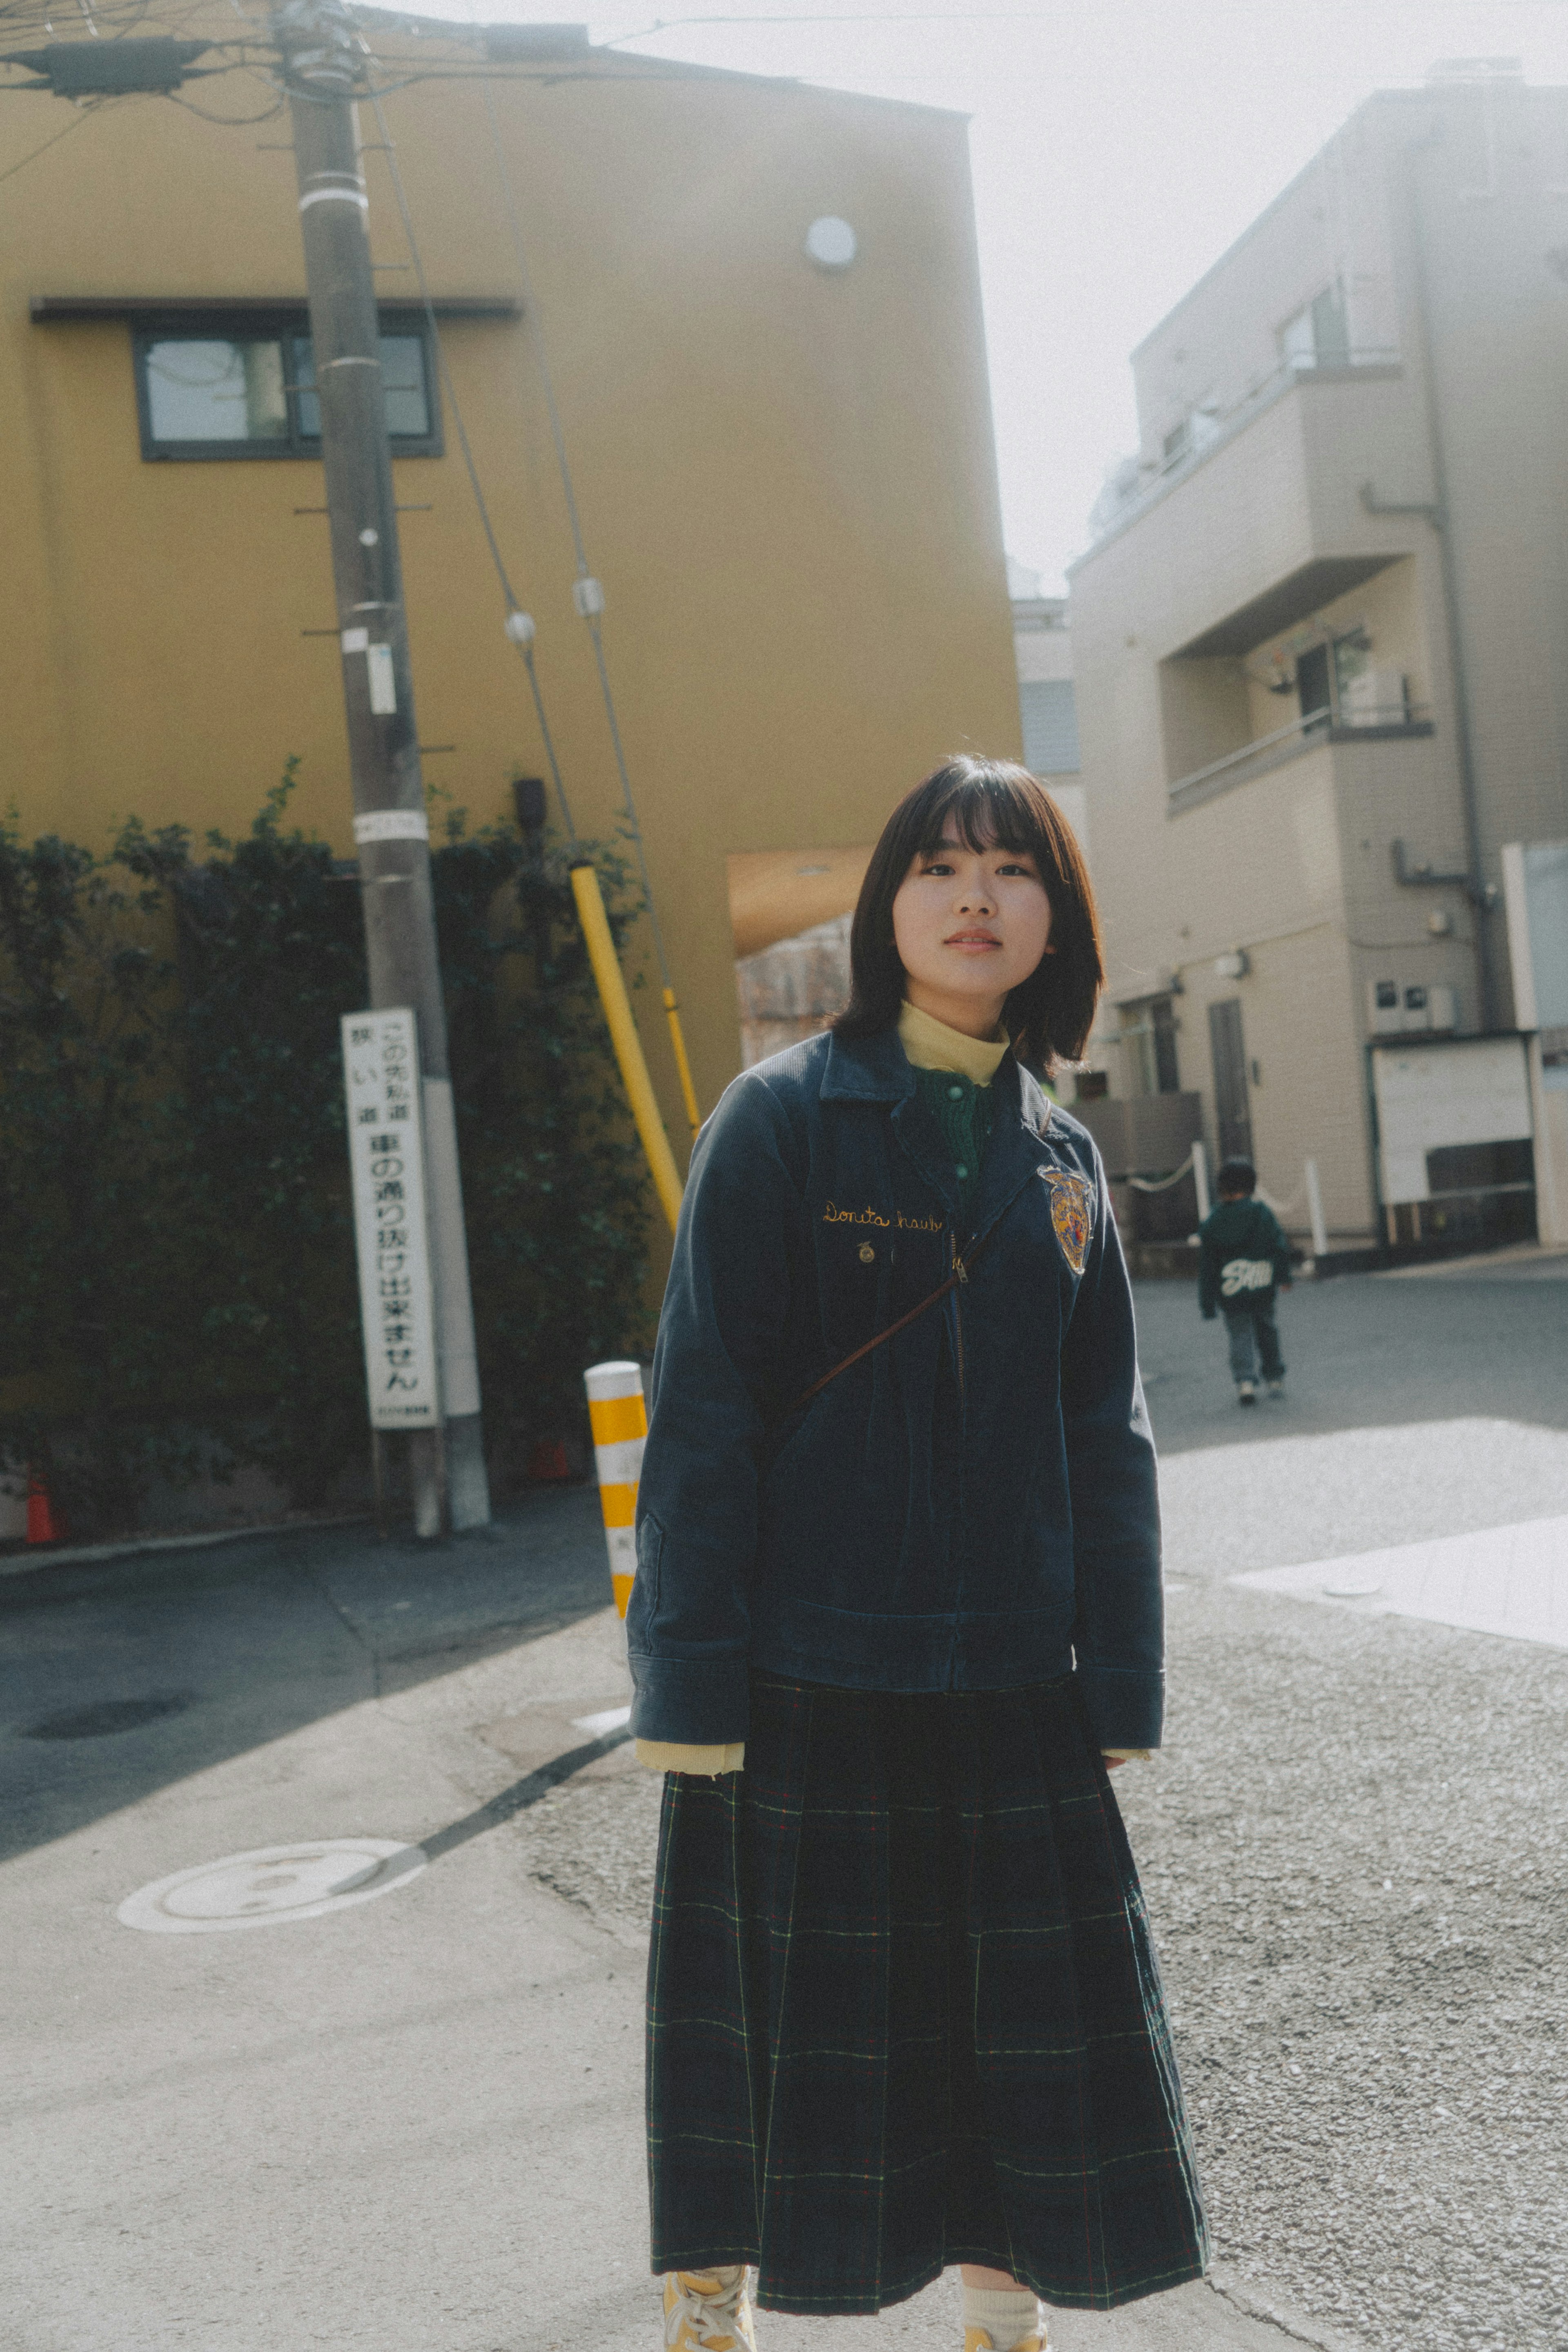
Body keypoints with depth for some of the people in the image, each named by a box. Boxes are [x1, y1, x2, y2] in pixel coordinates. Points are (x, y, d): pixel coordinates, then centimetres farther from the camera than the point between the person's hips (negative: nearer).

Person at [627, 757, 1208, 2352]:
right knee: (777, 2017, 9)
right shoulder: (785, 1117, -7)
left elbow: (1105, 1437, 10)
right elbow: (704, 1410, -9)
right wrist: (692, 1681, -13)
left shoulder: (1060, 1161, 7)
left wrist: (1119, 1683, 6)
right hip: (804, 1675, -4)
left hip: (1011, 1681, 4)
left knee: (1030, 2020, 12)